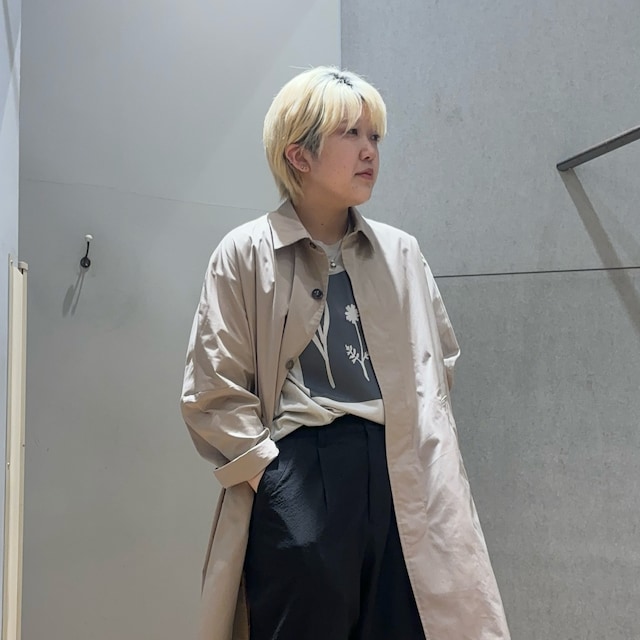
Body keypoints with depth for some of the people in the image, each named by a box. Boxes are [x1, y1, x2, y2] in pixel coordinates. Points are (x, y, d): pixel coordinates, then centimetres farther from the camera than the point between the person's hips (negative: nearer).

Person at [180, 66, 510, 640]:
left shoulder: (402, 253, 10)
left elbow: (439, 359, 18)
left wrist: (421, 444, 7)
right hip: (298, 470, -3)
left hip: (404, 476, 4)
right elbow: (213, 388, -3)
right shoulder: (246, 254, 0)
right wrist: (268, 470, -10)